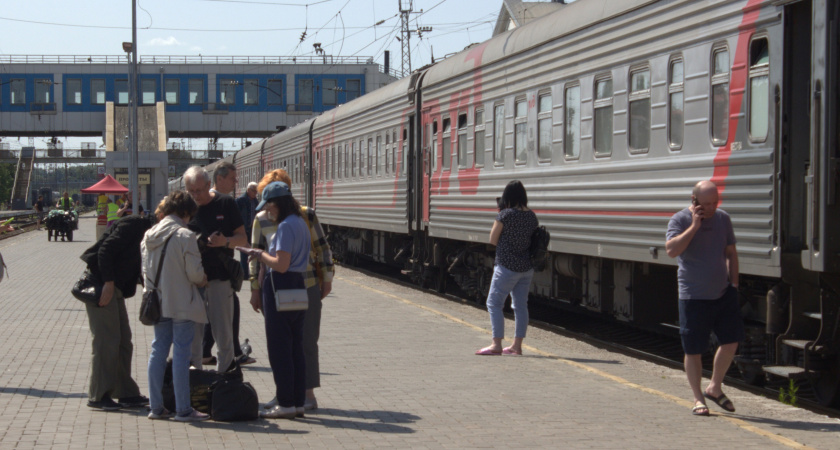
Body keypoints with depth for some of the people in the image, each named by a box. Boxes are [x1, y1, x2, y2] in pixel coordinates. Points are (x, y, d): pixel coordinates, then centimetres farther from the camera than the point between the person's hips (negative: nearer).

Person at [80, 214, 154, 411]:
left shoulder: (147, 233, 15)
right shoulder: (135, 225, -13)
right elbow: (106, 250, -22)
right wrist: (108, 283, -24)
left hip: (114, 288, 10)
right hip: (101, 285, -10)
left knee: (123, 341, 11)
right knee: (107, 341, -7)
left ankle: (126, 393, 17)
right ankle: (98, 396, 0)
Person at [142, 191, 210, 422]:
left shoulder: (149, 235, 6)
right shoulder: (185, 236, -14)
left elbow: (145, 269, 11)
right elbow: (195, 273, -14)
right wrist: (202, 280, 8)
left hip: (158, 304, 6)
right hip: (182, 303, -6)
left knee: (158, 350, 11)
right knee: (181, 353, -3)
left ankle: (156, 406, 13)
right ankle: (183, 409, 0)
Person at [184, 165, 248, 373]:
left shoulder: (225, 204, 1)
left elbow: (243, 240, 3)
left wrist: (225, 241, -17)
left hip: (220, 277, -2)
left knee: (223, 333, 2)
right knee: (192, 333, 4)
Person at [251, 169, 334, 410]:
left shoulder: (306, 215, 0)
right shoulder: (261, 220, 4)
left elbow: (321, 247, 6)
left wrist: (327, 278, 5)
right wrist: (255, 288, 5)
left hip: (307, 286, -2)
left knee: (307, 341, 0)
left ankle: (308, 394, 6)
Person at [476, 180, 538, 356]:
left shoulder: (505, 215, -14)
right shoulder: (532, 216, 4)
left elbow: (493, 240, -7)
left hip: (507, 266, -7)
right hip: (527, 267, 7)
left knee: (494, 303, 1)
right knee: (521, 305, 10)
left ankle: (496, 345, -4)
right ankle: (517, 345, 14)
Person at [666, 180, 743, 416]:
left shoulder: (723, 218, 8)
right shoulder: (680, 220, -8)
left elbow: (731, 252, 17)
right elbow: (672, 250, -24)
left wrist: (734, 283, 12)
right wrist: (694, 226, -24)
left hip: (723, 293, 5)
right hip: (693, 297, -4)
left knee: (731, 340, 1)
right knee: (693, 350, 1)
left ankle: (715, 388, 21)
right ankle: (698, 398, 14)